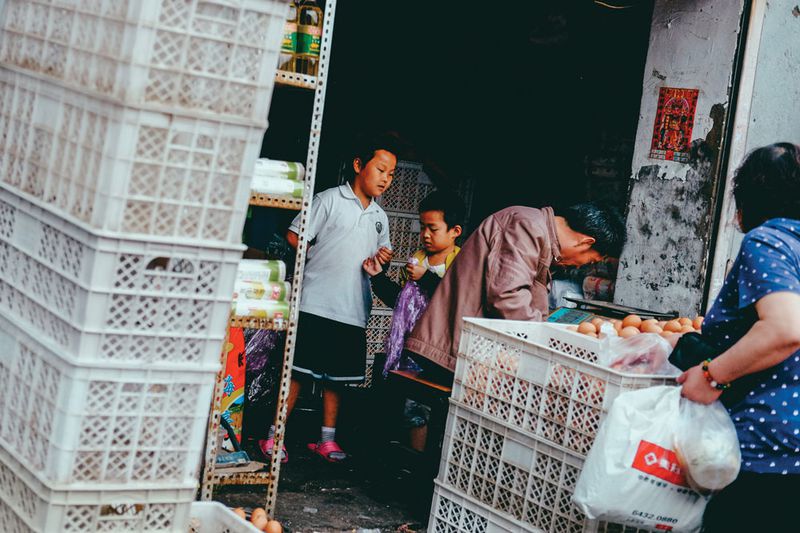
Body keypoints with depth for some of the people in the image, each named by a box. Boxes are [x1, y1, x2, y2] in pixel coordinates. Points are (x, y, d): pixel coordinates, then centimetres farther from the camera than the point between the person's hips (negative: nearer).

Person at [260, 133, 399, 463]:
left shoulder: (380, 217, 16)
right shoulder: (330, 200, -4)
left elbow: (379, 255, 27)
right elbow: (295, 237, -7)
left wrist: (383, 259, 4)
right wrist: (323, 262, -1)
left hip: (353, 309, 6)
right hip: (316, 303, -6)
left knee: (337, 376, 12)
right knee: (298, 372, -3)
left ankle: (327, 440, 22)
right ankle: (274, 436, 6)